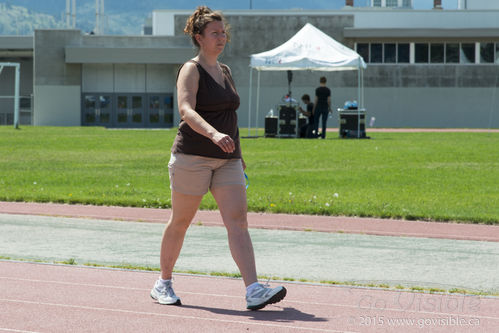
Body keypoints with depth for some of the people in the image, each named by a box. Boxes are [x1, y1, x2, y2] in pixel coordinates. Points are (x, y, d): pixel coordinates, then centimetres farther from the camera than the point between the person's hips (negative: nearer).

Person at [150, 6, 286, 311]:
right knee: (180, 222, 7)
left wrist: (238, 153, 24)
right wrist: (214, 134, -40)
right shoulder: (191, 70, -7)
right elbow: (186, 110, -24)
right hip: (193, 157, -6)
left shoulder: (225, 71, 15)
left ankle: (254, 291, -19)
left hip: (226, 161, 6)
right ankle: (163, 284, 25)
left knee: (238, 221, -9)